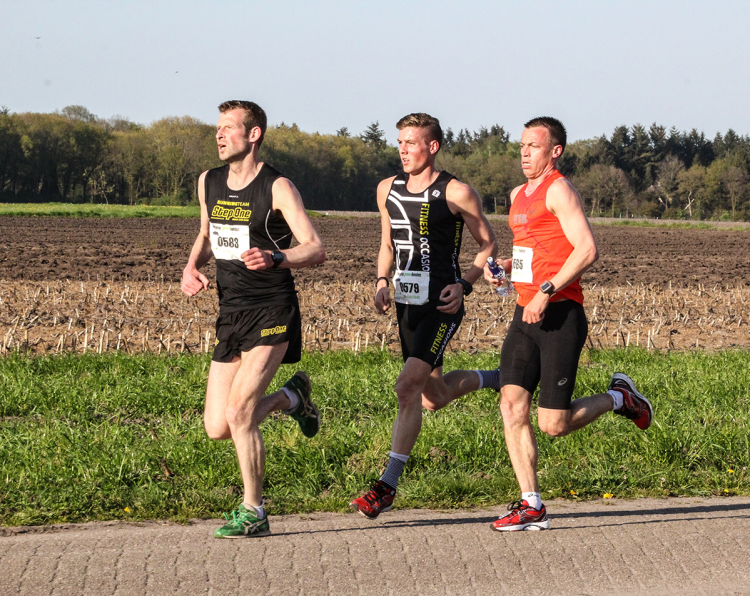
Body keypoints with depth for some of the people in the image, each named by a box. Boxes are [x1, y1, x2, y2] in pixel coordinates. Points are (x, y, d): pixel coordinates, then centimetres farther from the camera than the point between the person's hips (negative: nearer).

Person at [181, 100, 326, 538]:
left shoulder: (277, 188, -10)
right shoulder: (209, 183, 9)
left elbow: (317, 250, -15)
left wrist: (275, 258, -34)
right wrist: (192, 267, 6)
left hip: (272, 313, -7)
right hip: (231, 315, 7)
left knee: (238, 414, -17)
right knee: (217, 429, 4)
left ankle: (254, 513, -2)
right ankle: (291, 397, 31)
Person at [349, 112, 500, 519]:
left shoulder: (456, 193, -9)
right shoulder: (388, 190, 8)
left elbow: (488, 244, 0)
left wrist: (464, 285, -14)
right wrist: (381, 282, 2)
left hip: (441, 306, -7)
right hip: (407, 304, 7)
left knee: (407, 387, -19)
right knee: (434, 398, 16)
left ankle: (388, 485, -15)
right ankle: (497, 379, 47)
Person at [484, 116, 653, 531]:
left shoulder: (559, 189, -8)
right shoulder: (518, 196, 19)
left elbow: (587, 250, -19)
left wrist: (546, 292, -23)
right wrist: (503, 268, 12)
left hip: (561, 315, -8)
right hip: (526, 315, 8)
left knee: (553, 425, -7)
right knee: (512, 404, -6)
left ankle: (618, 398, 20)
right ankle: (531, 506, -3)